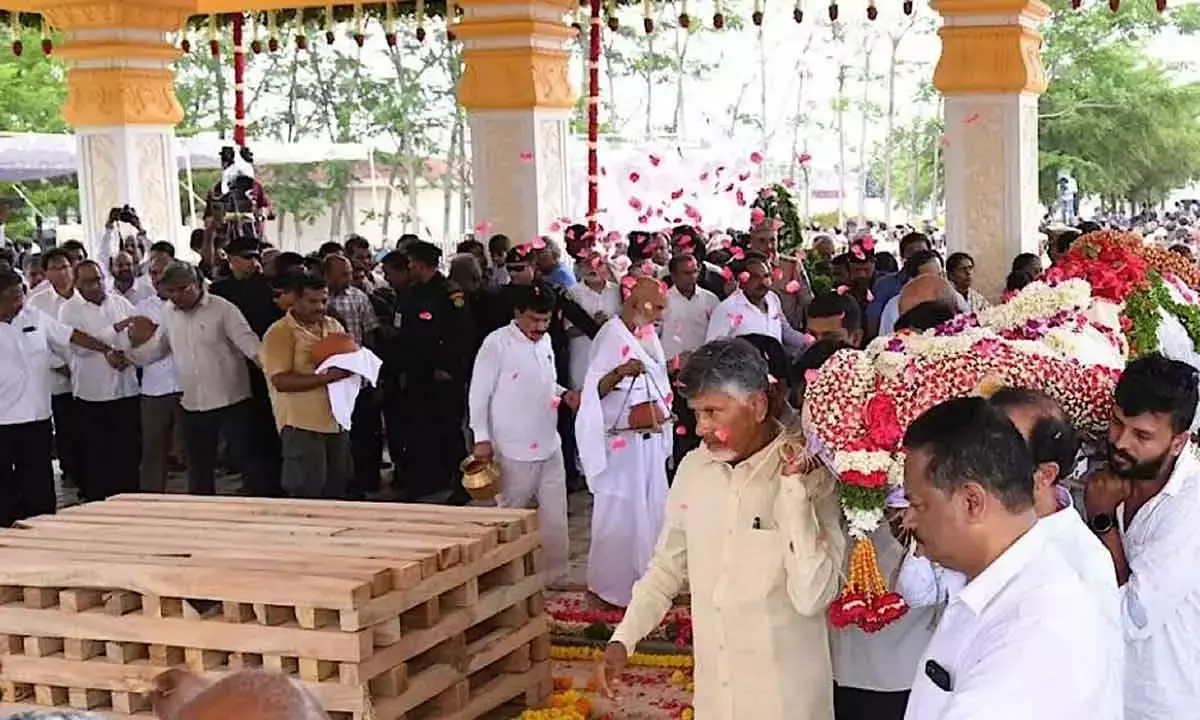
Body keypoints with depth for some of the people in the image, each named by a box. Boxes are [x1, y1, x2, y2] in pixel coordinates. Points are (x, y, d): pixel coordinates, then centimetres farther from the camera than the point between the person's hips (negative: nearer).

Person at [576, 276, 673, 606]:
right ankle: (613, 585, 7)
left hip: (651, 440, 8)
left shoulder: (647, 334, 10)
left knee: (650, 509, 13)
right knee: (620, 512, -3)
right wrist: (619, 372, -39)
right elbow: (594, 389, -22)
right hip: (623, 442, -8)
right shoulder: (611, 336, -15)